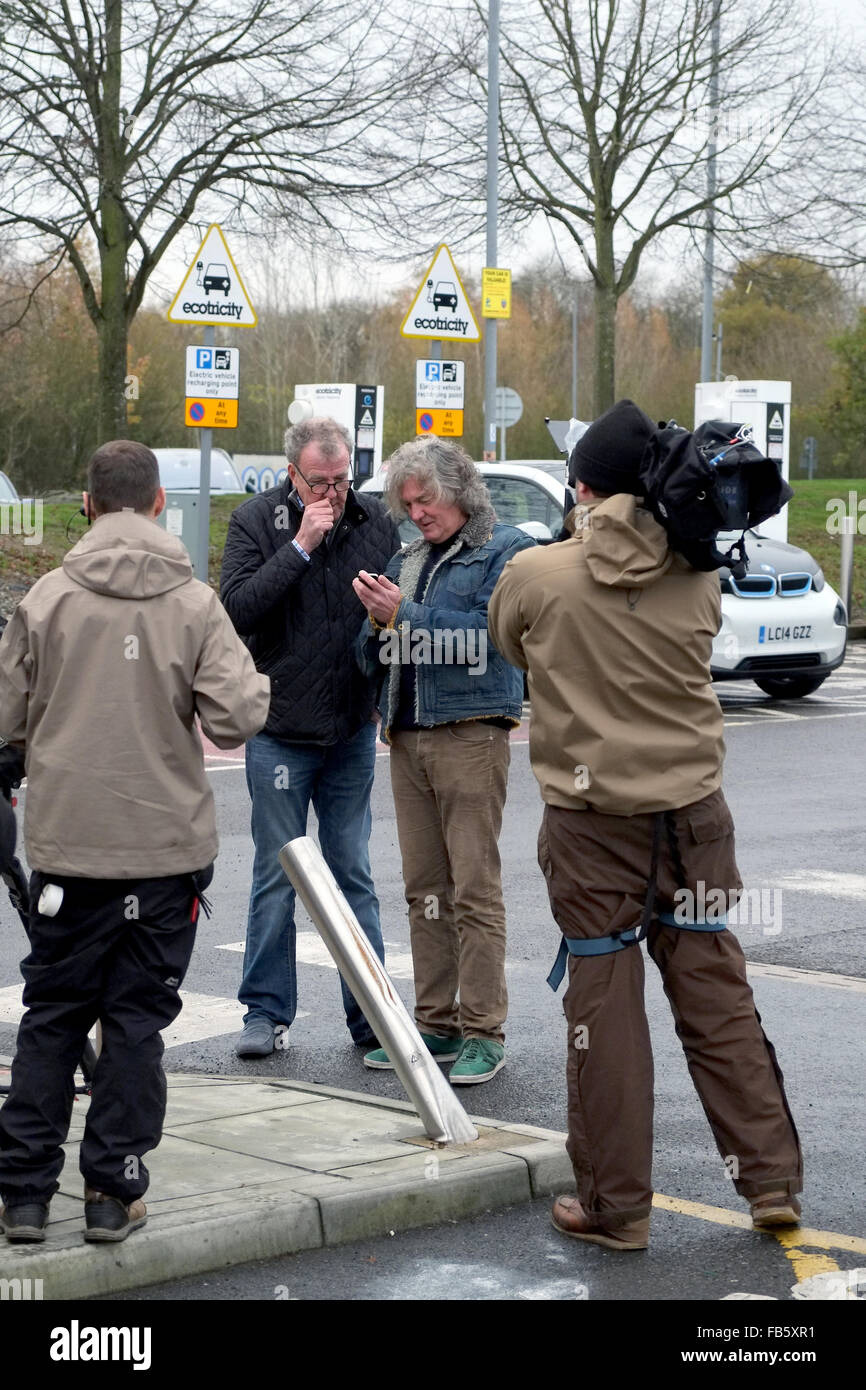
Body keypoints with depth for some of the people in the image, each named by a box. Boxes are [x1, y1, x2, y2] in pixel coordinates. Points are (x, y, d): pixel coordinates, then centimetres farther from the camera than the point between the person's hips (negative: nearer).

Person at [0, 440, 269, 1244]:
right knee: (137, 1019, 9)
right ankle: (113, 1193, 12)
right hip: (167, 844, -1)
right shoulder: (195, 605, -6)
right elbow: (237, 719, -12)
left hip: (66, 844, 1)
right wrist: (257, 685, 10)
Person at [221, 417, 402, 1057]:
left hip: (354, 731, 2)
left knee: (354, 875, 8)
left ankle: (369, 1012, 14)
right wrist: (300, 546, -20)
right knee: (277, 877, 4)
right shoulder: (256, 520, -5)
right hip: (280, 731, -2)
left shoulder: (376, 520, 3)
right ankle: (267, 1013, 13)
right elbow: (237, 609, -17)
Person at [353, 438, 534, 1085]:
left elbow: (489, 634, -14)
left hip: (471, 734, -6)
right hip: (408, 738, 6)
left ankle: (483, 1032, -4)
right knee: (424, 889, 7)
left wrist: (405, 614, -14)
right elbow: (374, 657, 17)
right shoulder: (410, 560, 19)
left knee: (475, 888, -7)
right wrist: (378, 621, -4)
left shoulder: (506, 549, 0)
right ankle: (435, 1024, 13)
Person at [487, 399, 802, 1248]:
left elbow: (507, 644, 12)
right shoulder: (697, 578, -4)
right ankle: (771, 1178, 14)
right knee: (718, 998, 11)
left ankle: (616, 1205, 11)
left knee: (605, 1010, 5)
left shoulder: (535, 577, -8)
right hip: (692, 810, 2)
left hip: (589, 821, -2)